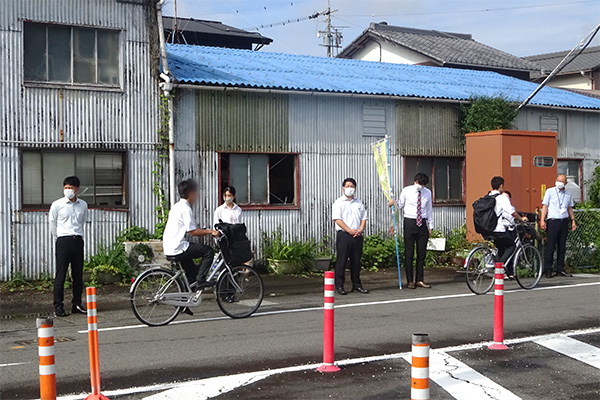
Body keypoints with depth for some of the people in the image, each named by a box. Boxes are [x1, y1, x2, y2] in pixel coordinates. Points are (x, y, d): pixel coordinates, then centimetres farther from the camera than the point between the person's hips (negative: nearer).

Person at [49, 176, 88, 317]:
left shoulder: (83, 205, 8)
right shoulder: (57, 205, -2)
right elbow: (52, 224, 7)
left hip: (78, 241, 3)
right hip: (63, 241, -3)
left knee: (78, 274, 6)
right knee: (60, 275, -3)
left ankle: (77, 304, 15)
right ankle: (58, 306, 2)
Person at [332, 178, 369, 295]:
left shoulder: (359, 203, 16)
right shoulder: (339, 202, 0)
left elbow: (364, 218, 15)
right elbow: (337, 219, -9)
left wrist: (360, 229, -4)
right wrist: (350, 230, -15)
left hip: (357, 236, 5)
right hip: (343, 234, -5)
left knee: (356, 260, 8)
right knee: (342, 260, -4)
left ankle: (356, 284, 17)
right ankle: (339, 285, 1)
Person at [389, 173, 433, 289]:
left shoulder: (427, 192, 7)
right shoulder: (406, 191, -1)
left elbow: (429, 210, 13)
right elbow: (400, 206, 6)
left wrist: (430, 226, 11)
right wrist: (393, 203, -15)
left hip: (422, 224, 3)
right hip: (409, 222, -3)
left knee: (422, 252, 5)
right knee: (409, 252, -1)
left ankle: (420, 280, 13)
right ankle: (410, 281, 6)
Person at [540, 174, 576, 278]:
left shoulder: (568, 194, 14)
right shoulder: (550, 191, 2)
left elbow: (570, 208, 21)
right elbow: (545, 206, -1)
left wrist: (573, 221, 13)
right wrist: (542, 220, -9)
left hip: (564, 221, 4)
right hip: (553, 221, -4)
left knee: (562, 246, 6)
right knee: (550, 246, -7)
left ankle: (560, 269, 12)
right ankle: (548, 270, -3)